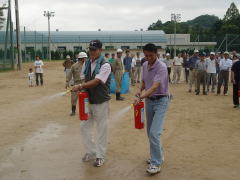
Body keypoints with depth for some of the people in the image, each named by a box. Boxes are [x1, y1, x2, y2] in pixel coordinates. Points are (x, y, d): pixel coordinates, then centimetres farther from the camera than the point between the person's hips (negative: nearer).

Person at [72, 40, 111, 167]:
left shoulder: (105, 65, -15)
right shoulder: (87, 63, 7)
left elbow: (96, 81, -23)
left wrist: (80, 86, -23)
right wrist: (83, 89, -3)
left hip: (101, 102, -7)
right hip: (88, 100, 7)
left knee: (101, 130, 5)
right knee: (84, 127, 13)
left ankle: (100, 156, 20)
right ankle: (91, 151, 31)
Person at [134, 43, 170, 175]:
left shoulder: (161, 67, -20)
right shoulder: (145, 65, 4)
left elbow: (155, 86, -30)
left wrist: (141, 97, -40)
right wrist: (140, 91, -3)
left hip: (161, 101, -7)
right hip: (149, 100, 7)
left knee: (154, 132, -15)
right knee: (150, 132, 13)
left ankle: (156, 163, -4)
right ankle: (158, 155, 31)